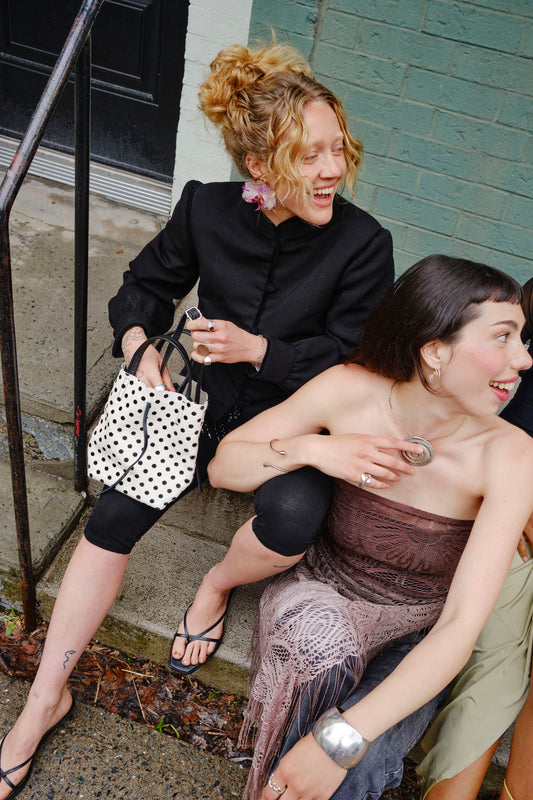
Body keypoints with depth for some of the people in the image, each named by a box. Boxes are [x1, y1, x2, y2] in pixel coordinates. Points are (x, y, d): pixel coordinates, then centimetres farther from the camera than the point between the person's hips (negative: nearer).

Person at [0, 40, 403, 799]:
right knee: (114, 516, -14)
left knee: (292, 519, -34)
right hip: (206, 397, 2)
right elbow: (148, 282, 7)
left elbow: (353, 361, -10)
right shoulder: (207, 208, -8)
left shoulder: (362, 243, -16)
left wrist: (257, 349, -23)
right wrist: (138, 340, -14)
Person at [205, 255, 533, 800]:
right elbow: (223, 467, -10)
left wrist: (344, 740, -39)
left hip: (413, 623, 0)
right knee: (321, 641, -34)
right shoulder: (349, 392, -21)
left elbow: (463, 624, -29)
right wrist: (313, 449, -30)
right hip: (320, 588, 0)